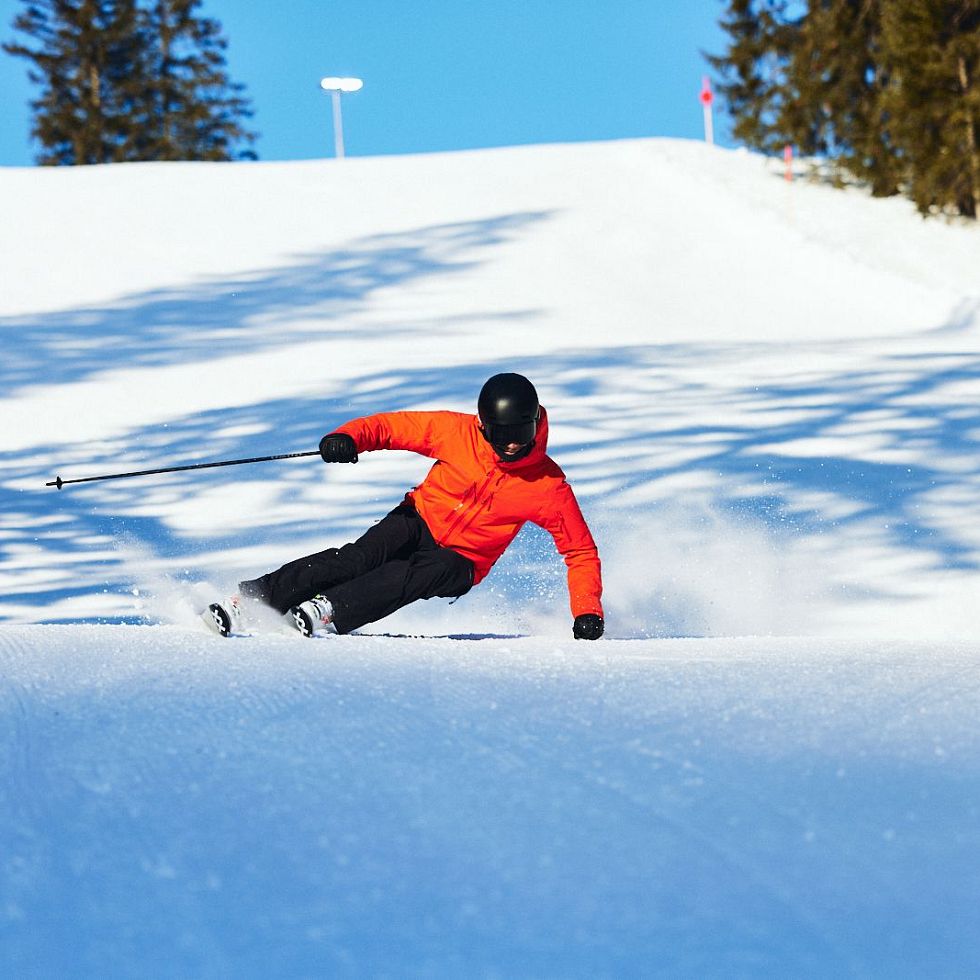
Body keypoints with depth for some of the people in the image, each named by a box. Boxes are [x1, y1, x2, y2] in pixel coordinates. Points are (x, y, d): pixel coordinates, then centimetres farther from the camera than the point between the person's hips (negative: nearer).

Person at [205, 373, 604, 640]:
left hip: (459, 563, 0)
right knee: (361, 557, -29)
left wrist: (587, 612, -17)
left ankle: (328, 612, -44)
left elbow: (582, 552, -5)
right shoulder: (457, 432, -13)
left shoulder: (548, 488, -14)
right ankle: (249, 599, -33)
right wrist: (348, 437, -29)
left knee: (427, 572, -35)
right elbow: (389, 426, -8)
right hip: (419, 521, 0)